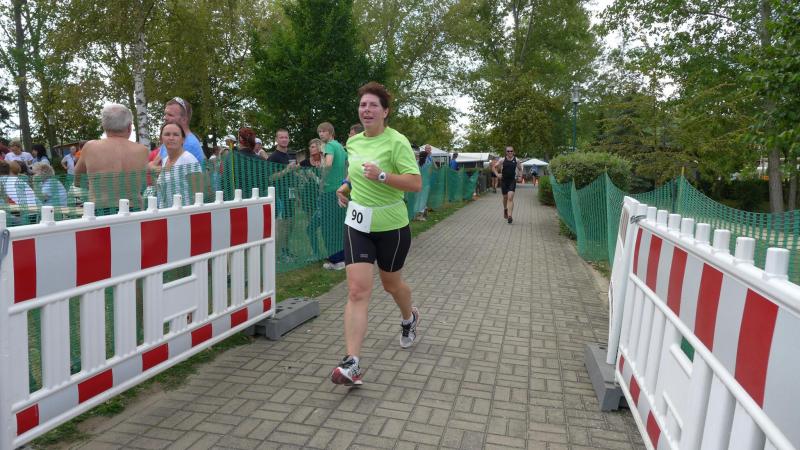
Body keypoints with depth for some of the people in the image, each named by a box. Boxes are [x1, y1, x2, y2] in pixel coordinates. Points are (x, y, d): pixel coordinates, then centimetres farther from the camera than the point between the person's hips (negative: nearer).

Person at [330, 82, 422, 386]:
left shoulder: (397, 142, -12)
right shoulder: (353, 142, 6)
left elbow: (415, 183, -19)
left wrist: (381, 176, -30)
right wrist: (347, 187, 7)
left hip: (391, 226, -3)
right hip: (358, 224, 4)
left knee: (391, 284, 17)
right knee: (357, 291, -9)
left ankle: (409, 317, 52)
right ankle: (352, 363, -11)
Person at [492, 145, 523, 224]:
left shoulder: (516, 160, 1)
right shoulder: (503, 160, -1)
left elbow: (520, 169, 18)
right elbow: (494, 167, 8)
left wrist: (519, 175, 1)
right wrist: (497, 174, -5)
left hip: (512, 181, -1)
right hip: (504, 181, 1)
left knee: (510, 198, -15)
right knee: (505, 197, 14)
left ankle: (510, 216, -20)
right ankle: (505, 209, 44)